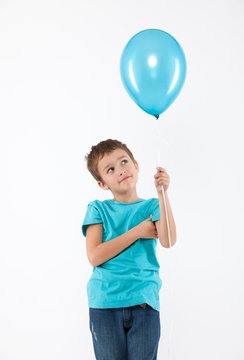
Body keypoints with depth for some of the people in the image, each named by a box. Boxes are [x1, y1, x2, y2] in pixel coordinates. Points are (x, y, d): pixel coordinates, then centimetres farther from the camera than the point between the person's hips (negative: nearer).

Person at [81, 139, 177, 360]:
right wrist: (138, 231, -8)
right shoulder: (98, 209, 5)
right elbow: (95, 256, -8)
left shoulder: (151, 206, 7)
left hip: (143, 301, 1)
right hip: (105, 303, 0)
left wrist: (162, 192, -15)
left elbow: (168, 241, -12)